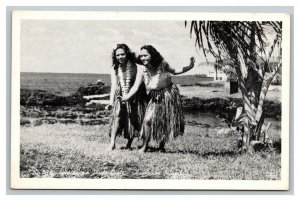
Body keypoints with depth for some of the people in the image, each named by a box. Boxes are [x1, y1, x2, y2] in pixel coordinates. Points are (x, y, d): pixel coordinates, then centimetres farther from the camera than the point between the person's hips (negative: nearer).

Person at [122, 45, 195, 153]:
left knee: (166, 122, 3)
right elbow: (136, 86, -15)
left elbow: (174, 71, 8)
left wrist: (189, 67, -2)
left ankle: (162, 145, 23)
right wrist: (127, 96, -31)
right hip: (155, 97, 0)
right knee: (148, 120, -15)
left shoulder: (162, 64, -9)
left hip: (169, 93, 0)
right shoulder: (142, 70, -11)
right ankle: (144, 146, -1)